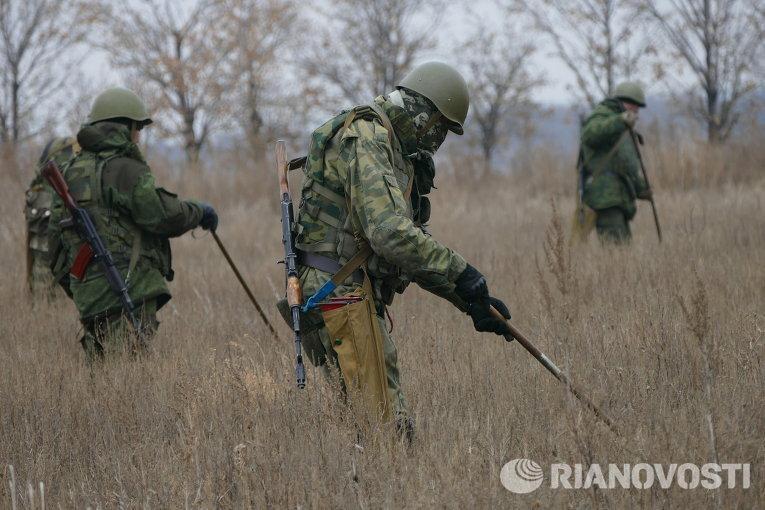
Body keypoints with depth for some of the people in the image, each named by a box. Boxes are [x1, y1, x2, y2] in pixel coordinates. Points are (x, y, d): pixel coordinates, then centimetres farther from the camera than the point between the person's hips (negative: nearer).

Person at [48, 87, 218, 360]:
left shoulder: (73, 171, 16)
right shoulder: (127, 170, -10)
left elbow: (57, 228, 21)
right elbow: (163, 215, -16)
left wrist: (68, 281, 29)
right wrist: (199, 212, 3)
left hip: (88, 293, 9)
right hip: (129, 291, -9)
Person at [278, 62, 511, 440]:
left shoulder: (396, 154, 20)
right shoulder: (365, 139, -13)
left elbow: (414, 245, 24)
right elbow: (391, 232, -27)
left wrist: (471, 301, 15)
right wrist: (460, 272, -20)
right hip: (340, 291, -11)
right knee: (389, 425, -13)